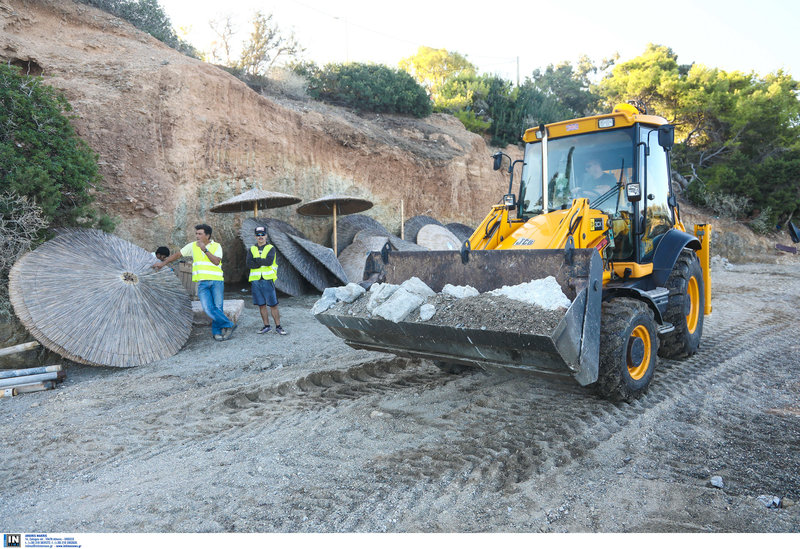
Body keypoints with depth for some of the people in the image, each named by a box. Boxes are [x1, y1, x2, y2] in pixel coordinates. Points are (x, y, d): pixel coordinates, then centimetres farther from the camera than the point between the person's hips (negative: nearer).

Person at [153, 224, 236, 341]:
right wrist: (163, 263, 18)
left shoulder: (216, 246, 3)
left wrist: (205, 249, -17)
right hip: (202, 282, 2)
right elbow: (178, 254, 19)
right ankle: (229, 325, -1)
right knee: (208, 308, -11)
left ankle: (217, 332, 13)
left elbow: (216, 261, -12)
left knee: (218, 307, -2)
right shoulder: (192, 246, 11)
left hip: (216, 281, -2)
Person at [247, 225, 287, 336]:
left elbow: (269, 261, -16)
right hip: (255, 281, 3)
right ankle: (266, 326, 17)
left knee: (273, 305, -2)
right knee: (261, 305, 8)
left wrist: (256, 259, -6)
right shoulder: (252, 249, 11)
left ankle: (278, 327, 5)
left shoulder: (271, 248, 2)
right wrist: (263, 263, -12)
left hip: (267, 280, -3)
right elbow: (249, 263, -5)